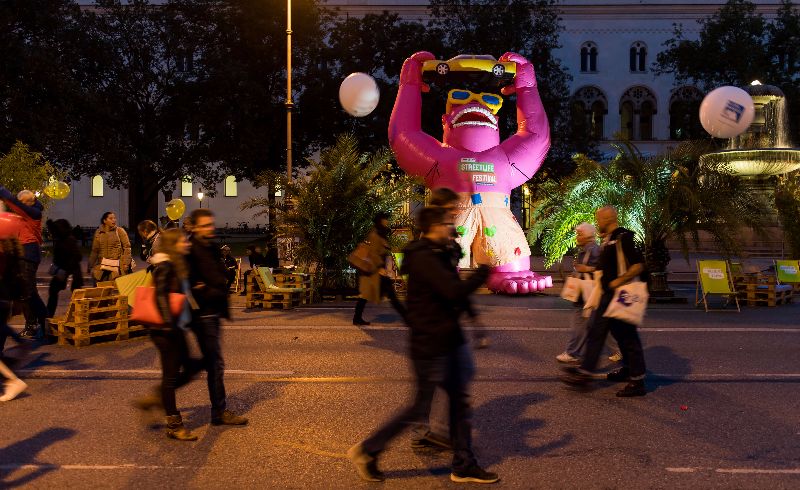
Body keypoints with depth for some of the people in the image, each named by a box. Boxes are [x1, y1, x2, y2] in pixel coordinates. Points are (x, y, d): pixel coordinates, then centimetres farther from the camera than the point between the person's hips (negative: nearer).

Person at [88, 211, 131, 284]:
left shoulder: (120, 231, 2)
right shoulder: (98, 233, 9)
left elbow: (127, 247, -1)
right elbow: (95, 250, 15)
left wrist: (126, 263, -10)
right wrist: (90, 266, 16)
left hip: (117, 265, -3)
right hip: (102, 265, 3)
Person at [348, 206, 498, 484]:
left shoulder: (436, 255, 12)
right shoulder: (424, 258, -21)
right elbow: (455, 291, -30)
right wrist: (484, 270, -20)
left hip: (448, 341, 10)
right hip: (430, 347, -10)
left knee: (460, 401, 14)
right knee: (420, 409, 1)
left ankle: (464, 466, 26)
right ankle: (366, 451, 15)